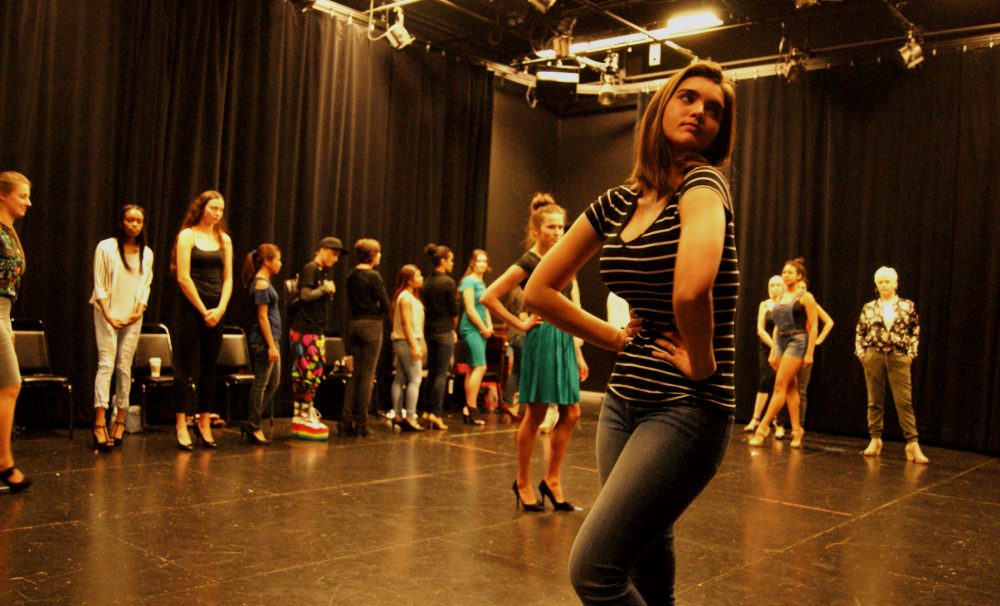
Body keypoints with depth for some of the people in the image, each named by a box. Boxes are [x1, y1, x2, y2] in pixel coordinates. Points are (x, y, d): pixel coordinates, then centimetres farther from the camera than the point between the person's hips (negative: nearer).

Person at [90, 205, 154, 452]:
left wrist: (140, 310, -5)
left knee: (125, 367, 5)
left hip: (132, 318, 4)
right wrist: (108, 316, -14)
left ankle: (120, 419, 14)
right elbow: (99, 285, -5)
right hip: (108, 315, -3)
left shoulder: (146, 253, 9)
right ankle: (100, 422, -15)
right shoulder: (106, 247, -3)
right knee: (106, 364, -11)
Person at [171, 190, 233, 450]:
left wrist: (220, 309, -5)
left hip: (215, 311, 5)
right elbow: (183, 277, -9)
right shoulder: (187, 235, -2)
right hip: (190, 308, -4)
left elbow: (227, 278, 9)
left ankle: (205, 422, 14)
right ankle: (182, 425, 1)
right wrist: (203, 310, -11)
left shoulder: (224, 239, 12)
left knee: (209, 368, 7)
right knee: (185, 367, -2)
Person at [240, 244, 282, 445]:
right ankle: (253, 428, 5)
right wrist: (271, 345, -18)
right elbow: (262, 316, -17)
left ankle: (252, 425, 19)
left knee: (273, 382, 13)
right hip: (262, 340, -10)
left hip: (270, 339, 10)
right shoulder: (261, 284, -12)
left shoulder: (263, 282, 16)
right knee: (261, 382, -3)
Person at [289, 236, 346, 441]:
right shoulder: (310, 269, -8)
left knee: (314, 374, 9)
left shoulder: (325, 272, 18)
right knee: (308, 372, -7)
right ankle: (304, 417, 0)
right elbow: (305, 295, -19)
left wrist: (330, 292, 3)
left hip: (317, 331, 9)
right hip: (304, 330, -9)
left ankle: (303, 415, 16)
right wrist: (325, 289, -9)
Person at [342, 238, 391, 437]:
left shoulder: (351, 276, 10)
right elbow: (385, 305, -12)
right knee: (367, 376, 0)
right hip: (371, 325, -6)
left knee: (355, 374, 12)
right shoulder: (373, 276, -11)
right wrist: (378, 315, 6)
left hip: (353, 324, 7)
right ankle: (361, 422, 2)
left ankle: (347, 419, 9)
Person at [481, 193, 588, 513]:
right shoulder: (528, 263, -8)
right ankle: (523, 483, 15)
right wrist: (520, 324, -9)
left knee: (571, 413, 5)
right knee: (536, 414, 1)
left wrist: (578, 353, 9)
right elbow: (488, 297, -13)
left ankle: (552, 479, 18)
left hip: (565, 340, 7)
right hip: (541, 340, -7)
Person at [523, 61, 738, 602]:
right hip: (624, 402, 7)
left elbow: (691, 289, -32)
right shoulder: (616, 203, 8)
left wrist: (700, 364, -17)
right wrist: (618, 339, 4)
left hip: (686, 410, -6)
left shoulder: (702, 184, -12)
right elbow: (539, 291, 11)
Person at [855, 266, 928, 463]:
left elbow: (915, 332, 9)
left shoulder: (907, 306, 5)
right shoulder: (869, 308, 8)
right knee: (875, 400, 5)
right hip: (873, 356, 2)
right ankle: (875, 440, 12)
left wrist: (911, 354, 0)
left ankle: (912, 443, -6)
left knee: (904, 401, -6)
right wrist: (861, 353, 3)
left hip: (899, 357, -2)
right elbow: (859, 333, 13)